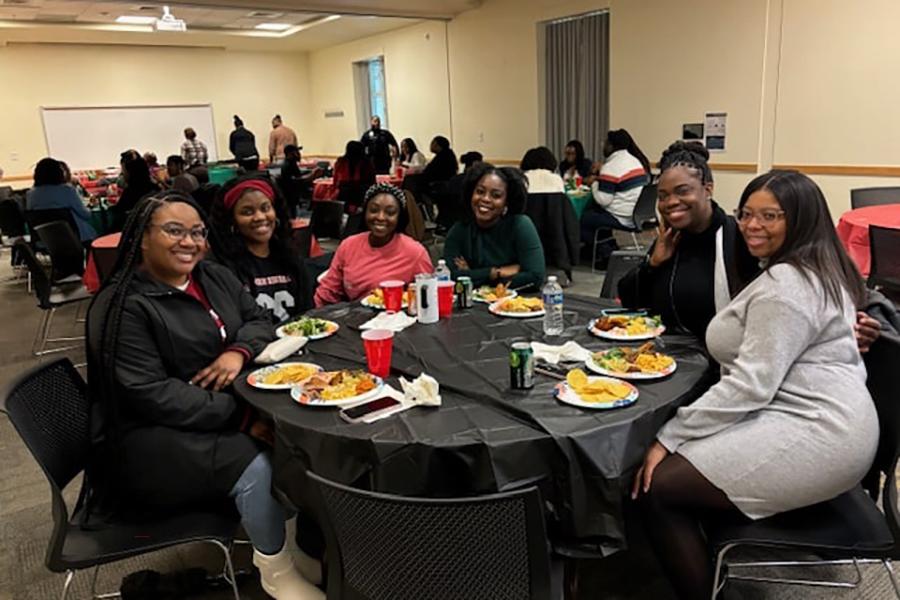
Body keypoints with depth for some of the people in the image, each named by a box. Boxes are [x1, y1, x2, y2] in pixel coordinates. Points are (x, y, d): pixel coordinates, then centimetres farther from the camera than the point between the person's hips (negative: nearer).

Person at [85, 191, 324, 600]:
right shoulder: (123, 306, -18)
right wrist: (242, 417, -28)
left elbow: (258, 320, 8)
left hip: (225, 405, 7)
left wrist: (239, 351, -17)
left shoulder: (215, 277, 6)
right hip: (154, 435, -7)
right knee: (255, 465, -27)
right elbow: (150, 396, -23)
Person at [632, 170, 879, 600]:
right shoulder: (812, 270, 18)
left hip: (815, 435, -11)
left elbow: (751, 384, -23)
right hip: (822, 424, 11)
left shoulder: (786, 284, -16)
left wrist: (669, 437, -20)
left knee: (657, 486, -16)